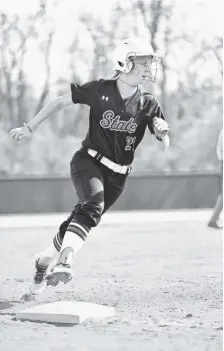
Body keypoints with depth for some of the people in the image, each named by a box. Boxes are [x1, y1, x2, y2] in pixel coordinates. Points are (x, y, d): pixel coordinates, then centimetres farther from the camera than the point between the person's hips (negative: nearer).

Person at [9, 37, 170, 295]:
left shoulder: (148, 105, -2)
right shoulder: (101, 90, -9)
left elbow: (165, 146, -2)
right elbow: (61, 102, 0)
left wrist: (162, 131, -26)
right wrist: (30, 128, 2)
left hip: (117, 175, 4)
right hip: (88, 161, -3)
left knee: (79, 220, 6)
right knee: (94, 205, -30)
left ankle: (44, 261, 28)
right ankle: (65, 261, -41)